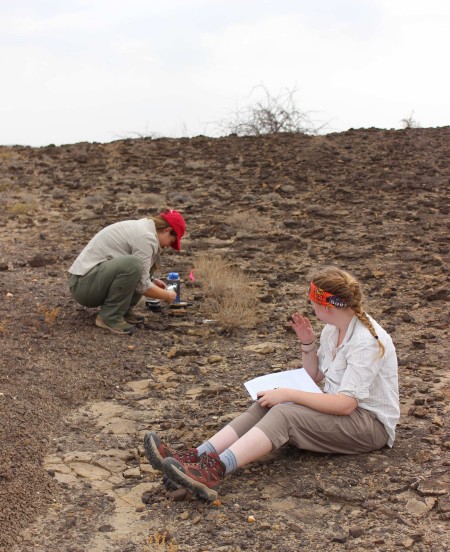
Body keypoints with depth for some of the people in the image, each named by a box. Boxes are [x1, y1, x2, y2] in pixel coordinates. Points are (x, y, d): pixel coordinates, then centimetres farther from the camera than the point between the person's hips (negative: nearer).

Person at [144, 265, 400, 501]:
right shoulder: (333, 328, 6)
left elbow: (346, 404, -26)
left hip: (372, 424, -8)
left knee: (284, 413, -31)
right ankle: (195, 458, -31)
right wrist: (307, 343, -2)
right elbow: (315, 376, 16)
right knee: (265, 407, -17)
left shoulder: (367, 342, -21)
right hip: (338, 406, 8)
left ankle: (214, 471, -47)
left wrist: (288, 394, -25)